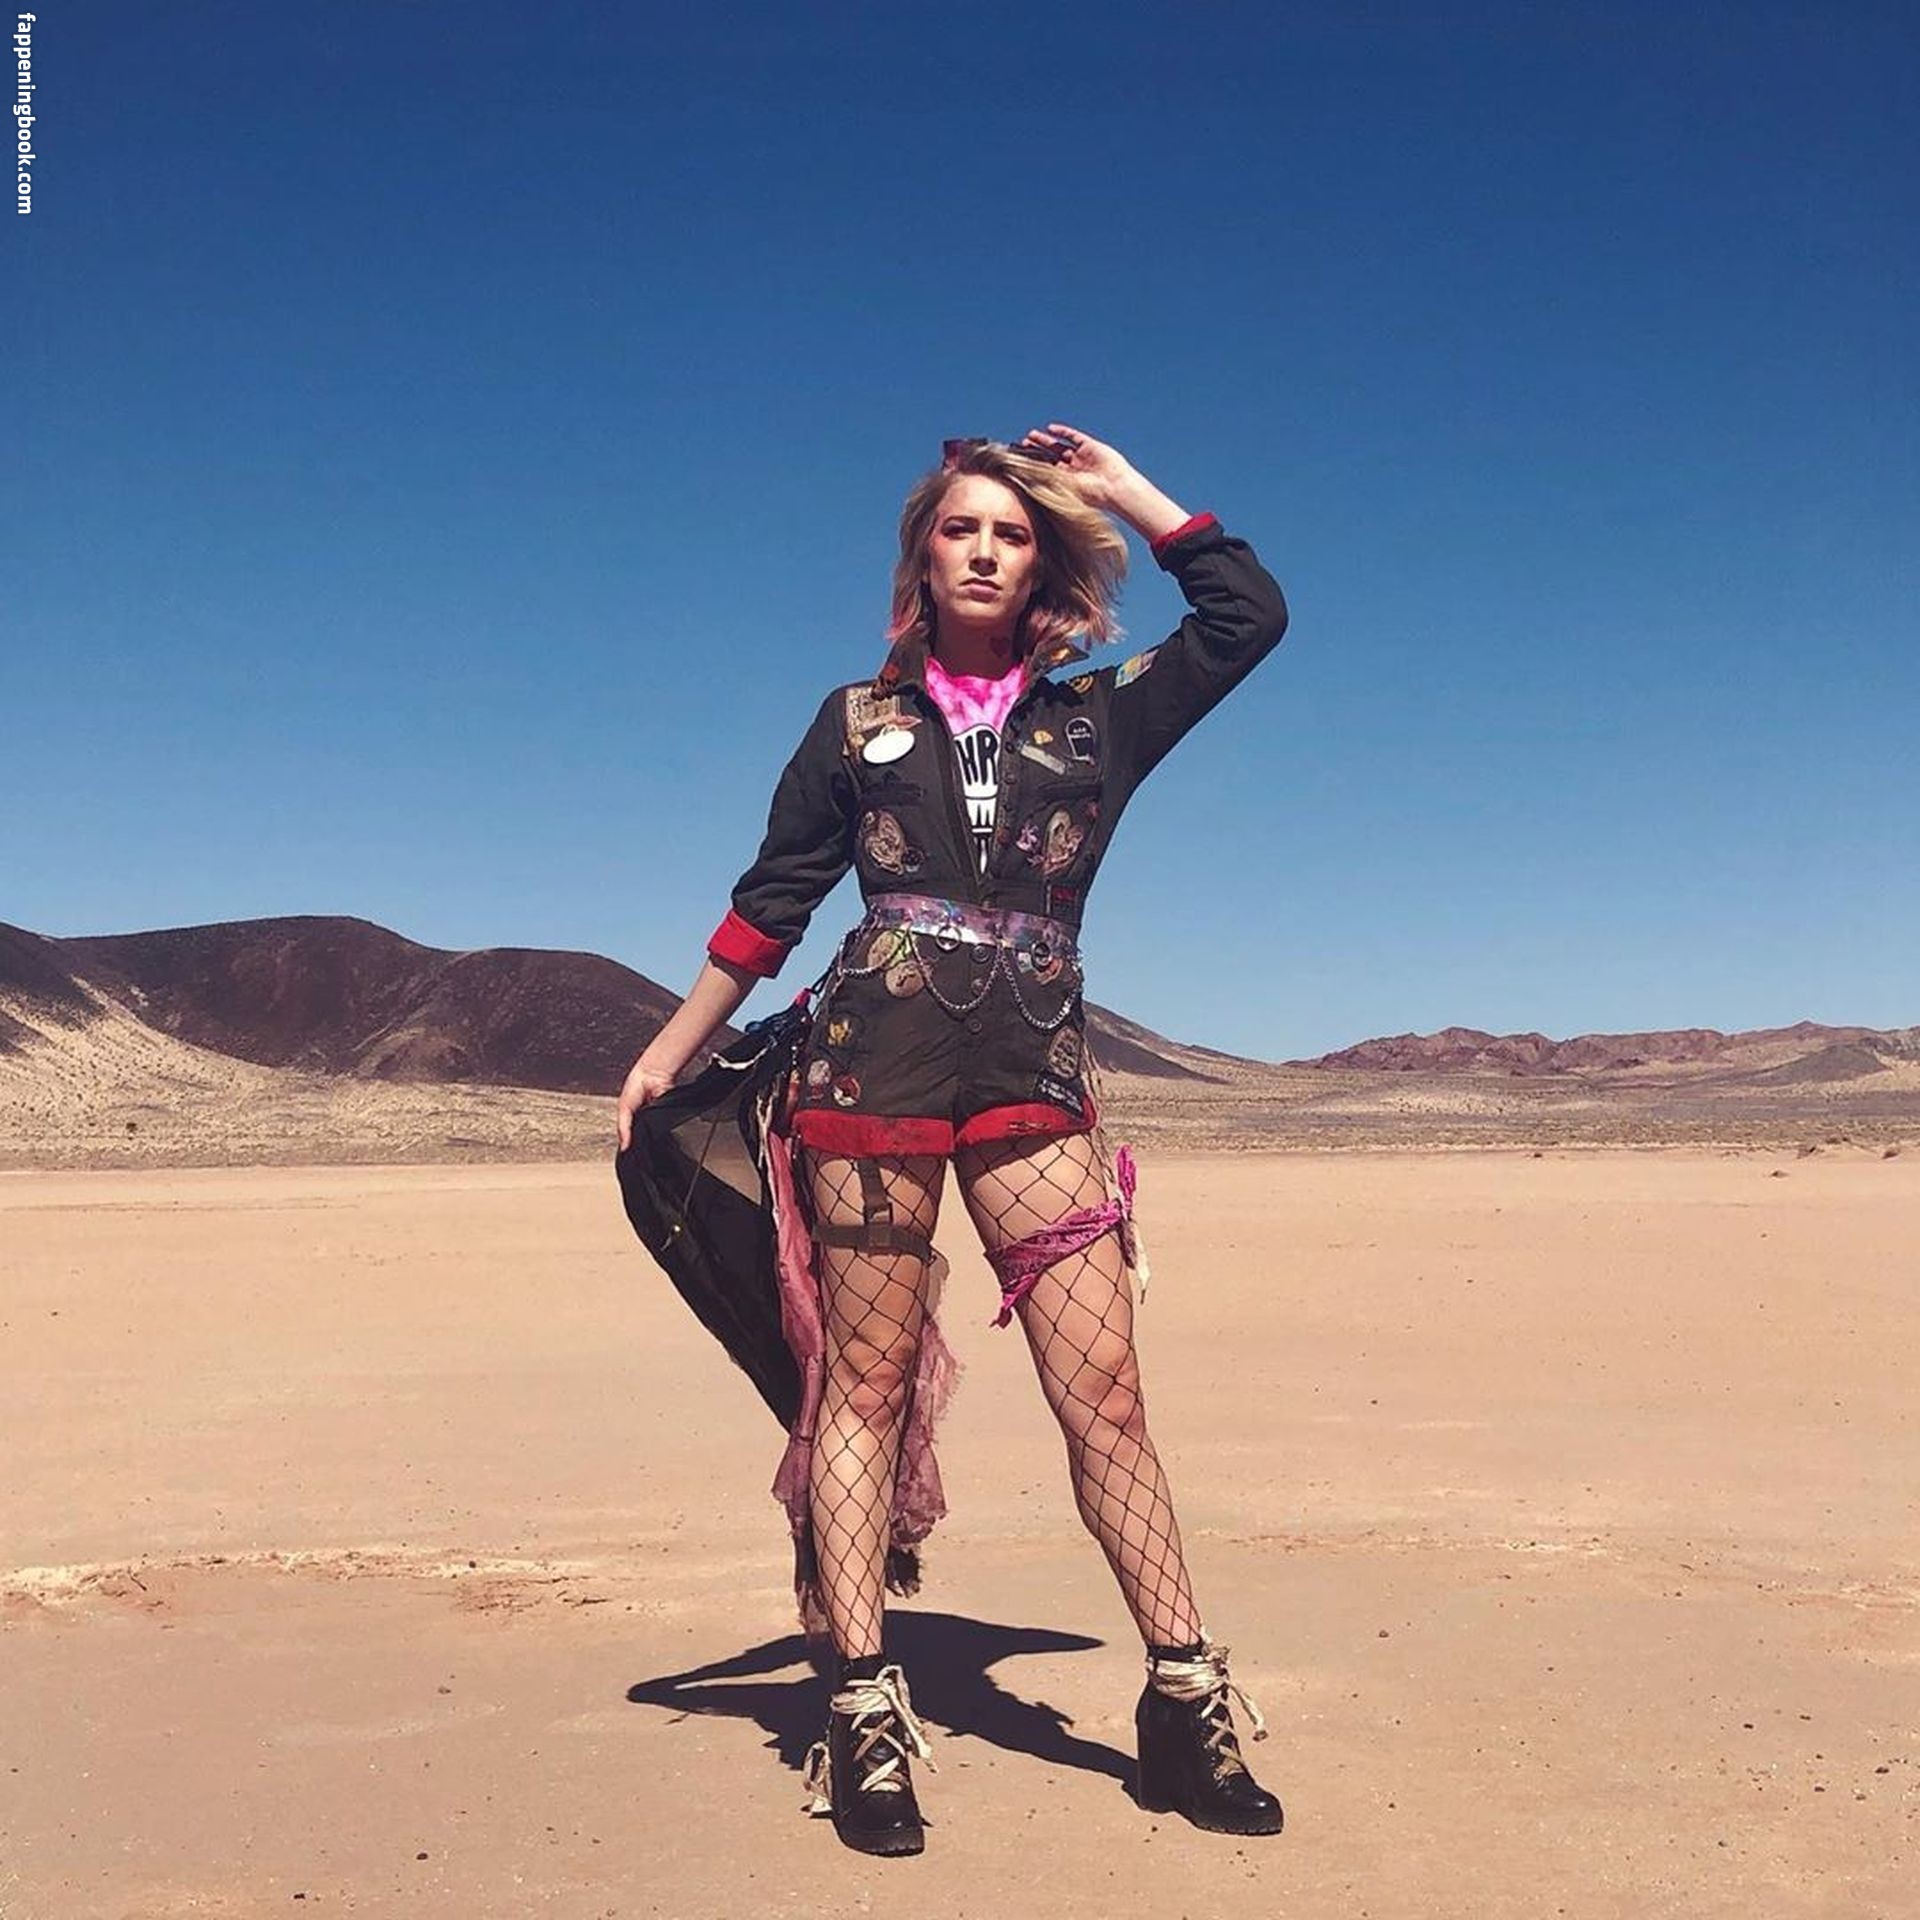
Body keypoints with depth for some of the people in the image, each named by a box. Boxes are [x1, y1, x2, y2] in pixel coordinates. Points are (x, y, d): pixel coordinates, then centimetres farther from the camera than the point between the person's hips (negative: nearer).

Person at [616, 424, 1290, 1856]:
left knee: (1104, 1389, -4)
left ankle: (1188, 1700, 4)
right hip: (873, 1069, 0)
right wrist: (671, 1053, 15)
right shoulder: (860, 720, 13)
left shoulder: (1096, 717, 15)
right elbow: (769, 906, 15)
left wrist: (1125, 489, 15)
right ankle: (866, 1710, 7)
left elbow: (1248, 612, 10)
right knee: (867, 1383, 1)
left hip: (1034, 1081, 1)